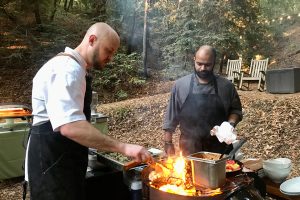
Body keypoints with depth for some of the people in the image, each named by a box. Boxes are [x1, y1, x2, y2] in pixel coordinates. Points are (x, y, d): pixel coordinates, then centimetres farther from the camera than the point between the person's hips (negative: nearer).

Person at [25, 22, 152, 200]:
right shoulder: (67, 68, -21)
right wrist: (123, 147, -34)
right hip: (52, 162, -10)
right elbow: (69, 126, -34)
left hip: (66, 160, 10)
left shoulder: (75, 69, 13)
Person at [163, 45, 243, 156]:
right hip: (189, 148, 0)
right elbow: (171, 116, 1)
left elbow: (236, 110, 11)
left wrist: (231, 124, -8)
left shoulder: (226, 86, -1)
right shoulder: (180, 85, -3)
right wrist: (168, 143, 1)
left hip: (219, 148, 1)